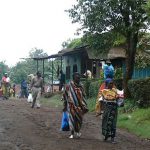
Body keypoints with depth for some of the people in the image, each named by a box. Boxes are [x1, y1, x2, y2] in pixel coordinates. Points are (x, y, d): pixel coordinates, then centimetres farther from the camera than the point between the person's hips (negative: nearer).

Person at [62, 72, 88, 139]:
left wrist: (84, 106, 7)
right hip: (71, 105, -3)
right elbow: (65, 96, 1)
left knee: (79, 118, 6)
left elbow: (83, 96, 11)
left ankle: (77, 131, 30)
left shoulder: (80, 86, 8)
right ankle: (72, 134, 9)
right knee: (72, 118, -1)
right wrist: (65, 106, 2)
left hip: (79, 105, 3)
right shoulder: (69, 86, -4)